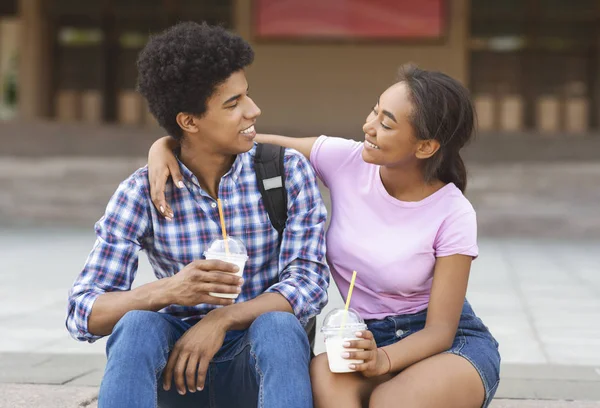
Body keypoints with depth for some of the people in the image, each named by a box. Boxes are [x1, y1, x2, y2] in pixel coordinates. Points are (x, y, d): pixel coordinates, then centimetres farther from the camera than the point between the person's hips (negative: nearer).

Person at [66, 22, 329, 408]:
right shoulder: (141, 194, -7)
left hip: (262, 362, 0)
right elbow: (84, 314, -13)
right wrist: (168, 291, -33)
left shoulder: (288, 171, -6)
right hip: (175, 364, 0)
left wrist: (221, 320, -30)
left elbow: (310, 284, -14)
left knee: (277, 326, -34)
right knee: (138, 325, -33)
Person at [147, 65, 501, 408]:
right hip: (373, 341, 3)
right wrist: (164, 144, -22)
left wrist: (382, 359, -36)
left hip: (455, 345, -3)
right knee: (323, 374, -34)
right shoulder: (345, 161, -8)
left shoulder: (454, 214, -16)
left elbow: (440, 329, -17)